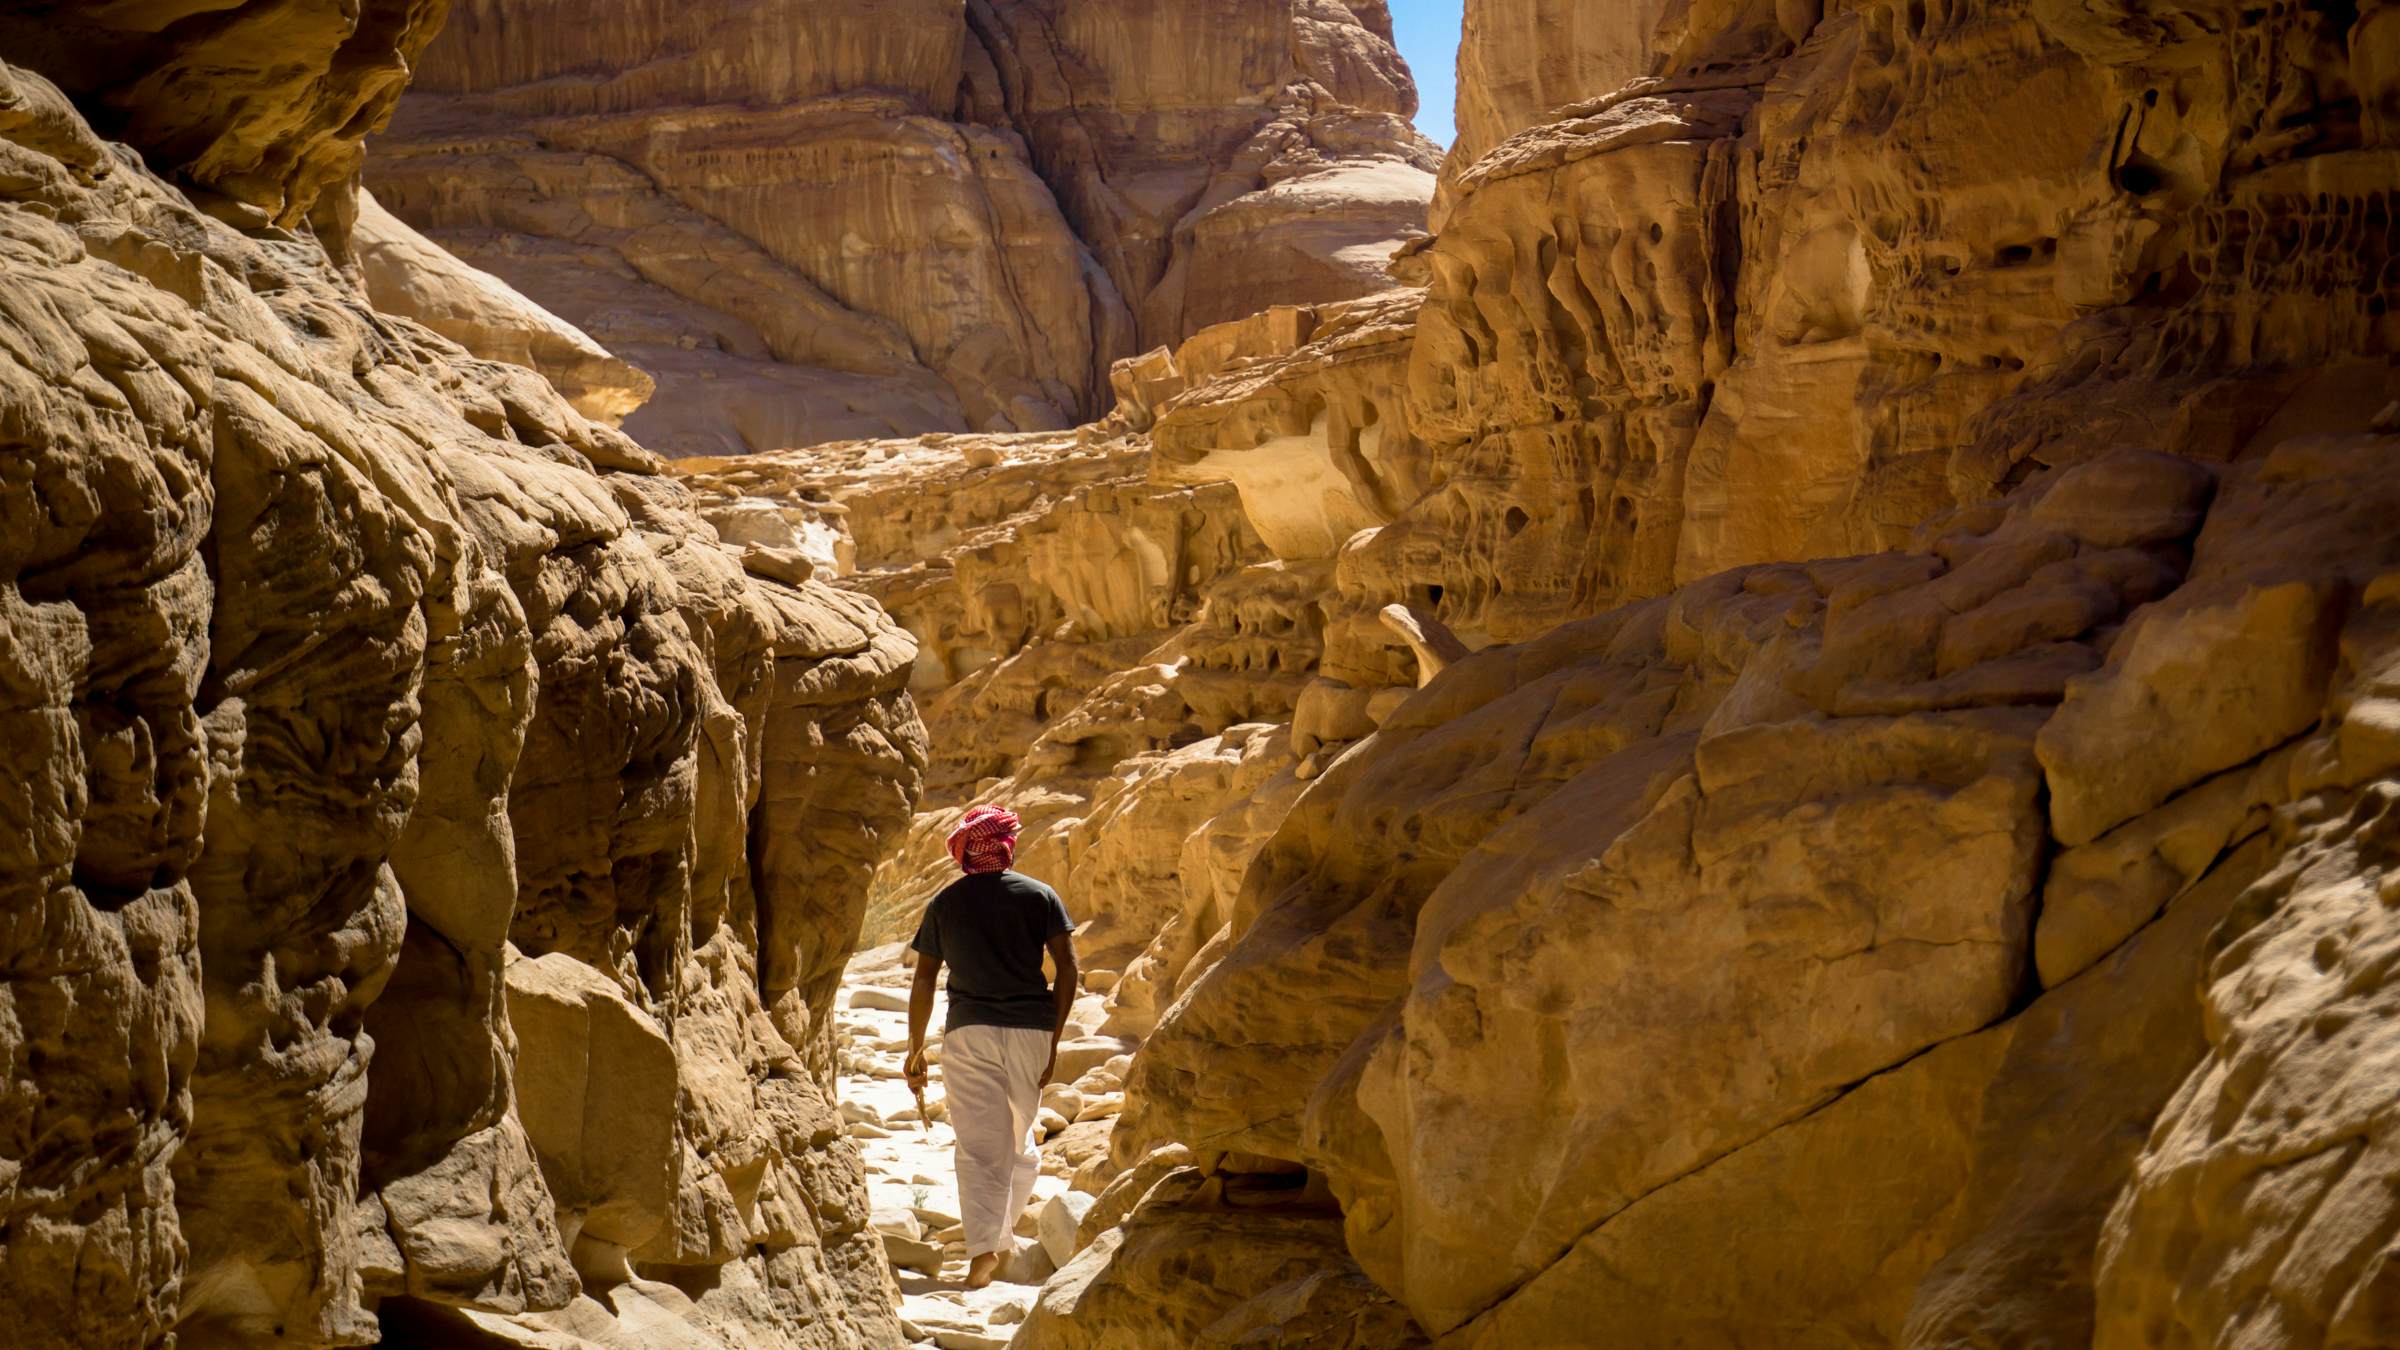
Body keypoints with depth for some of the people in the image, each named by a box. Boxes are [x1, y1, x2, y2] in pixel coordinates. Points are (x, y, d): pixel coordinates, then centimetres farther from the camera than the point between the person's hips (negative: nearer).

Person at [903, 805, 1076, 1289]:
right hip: (1030, 1029, 1)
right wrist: (1055, 1037, 3)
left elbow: (924, 980, 7)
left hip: (969, 1031, -1)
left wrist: (916, 1049, 14)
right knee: (1020, 1137, 19)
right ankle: (1005, 1233, 24)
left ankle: (984, 1246, -21)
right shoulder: (1039, 895, 7)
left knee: (979, 1145, -5)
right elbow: (1067, 967, -2)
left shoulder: (945, 903, 9)